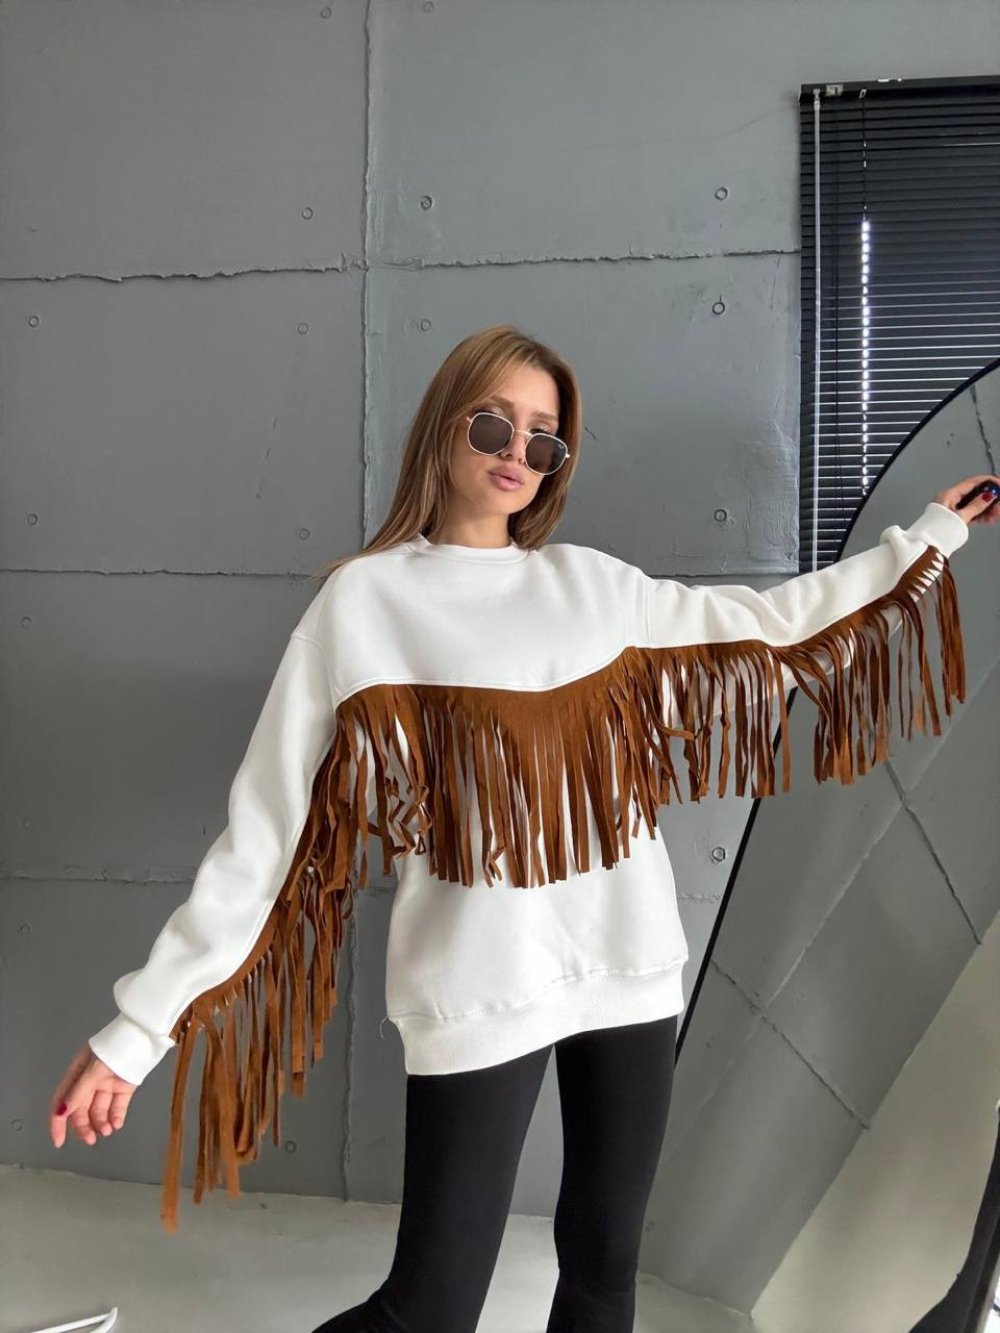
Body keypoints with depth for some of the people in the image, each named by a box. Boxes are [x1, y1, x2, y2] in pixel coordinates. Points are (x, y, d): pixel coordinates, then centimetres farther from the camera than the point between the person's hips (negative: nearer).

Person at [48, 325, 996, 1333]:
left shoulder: (591, 581, 7)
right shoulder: (364, 598, -5)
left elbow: (767, 618, 18)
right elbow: (266, 823, -6)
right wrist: (142, 1022, -8)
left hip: (631, 965, 5)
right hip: (478, 986, -4)